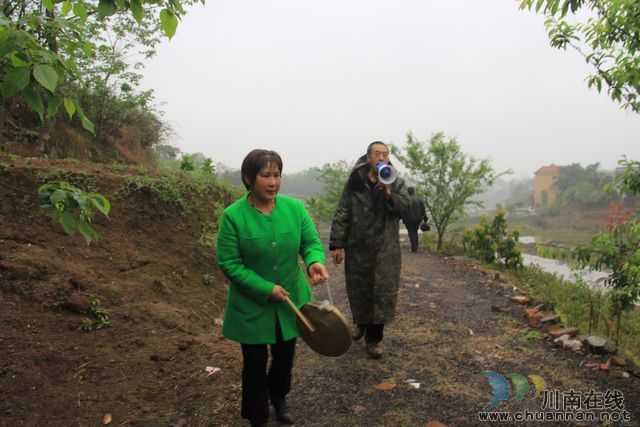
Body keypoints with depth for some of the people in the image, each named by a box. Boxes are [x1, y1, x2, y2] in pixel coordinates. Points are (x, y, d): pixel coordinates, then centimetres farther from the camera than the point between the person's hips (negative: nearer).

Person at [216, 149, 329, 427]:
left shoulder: (294, 207, -8)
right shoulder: (233, 215, -17)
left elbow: (311, 242, -4)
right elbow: (228, 263, -16)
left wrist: (315, 261, -28)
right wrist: (266, 289, -22)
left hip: (291, 301, 4)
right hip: (252, 306, -3)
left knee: (285, 357, 22)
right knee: (255, 364, 11)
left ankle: (278, 397, 54)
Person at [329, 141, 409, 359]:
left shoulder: (396, 183, 4)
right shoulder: (355, 182, 0)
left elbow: (404, 207, -8)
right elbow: (342, 214, -2)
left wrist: (388, 193, -24)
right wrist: (337, 244, -6)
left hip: (385, 249, 0)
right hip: (357, 247, 0)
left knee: (382, 291, 1)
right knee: (358, 289, 12)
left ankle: (373, 339, 16)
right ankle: (360, 322, 41)